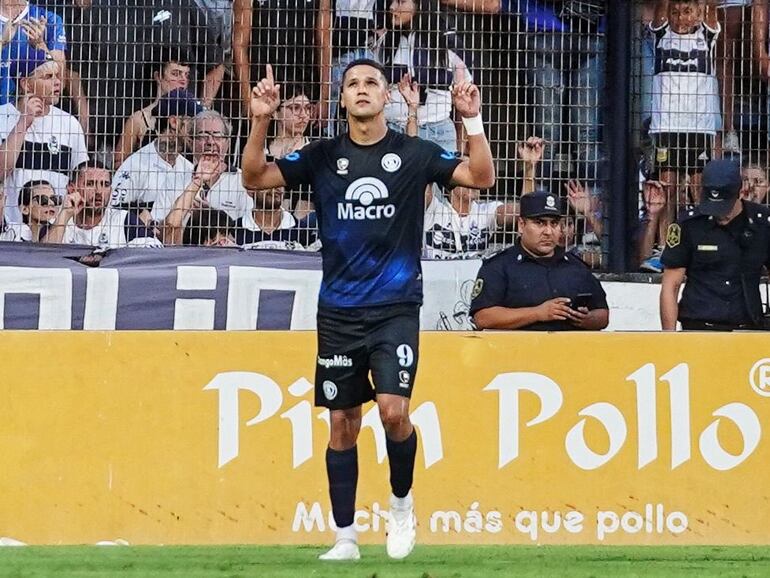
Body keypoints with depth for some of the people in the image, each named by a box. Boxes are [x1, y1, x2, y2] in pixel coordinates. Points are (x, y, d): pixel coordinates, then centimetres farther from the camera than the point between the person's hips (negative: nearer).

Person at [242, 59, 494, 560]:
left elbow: (482, 177, -4)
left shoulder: (413, 154, 0)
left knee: (394, 411, -17)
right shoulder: (323, 156, 4)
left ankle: (402, 501, 10)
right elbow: (255, 179, 1)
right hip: (339, 311, 2)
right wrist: (261, 123, -13)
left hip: (396, 307, -2)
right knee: (343, 423, 5)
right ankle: (345, 538, 14)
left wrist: (472, 119, -17)